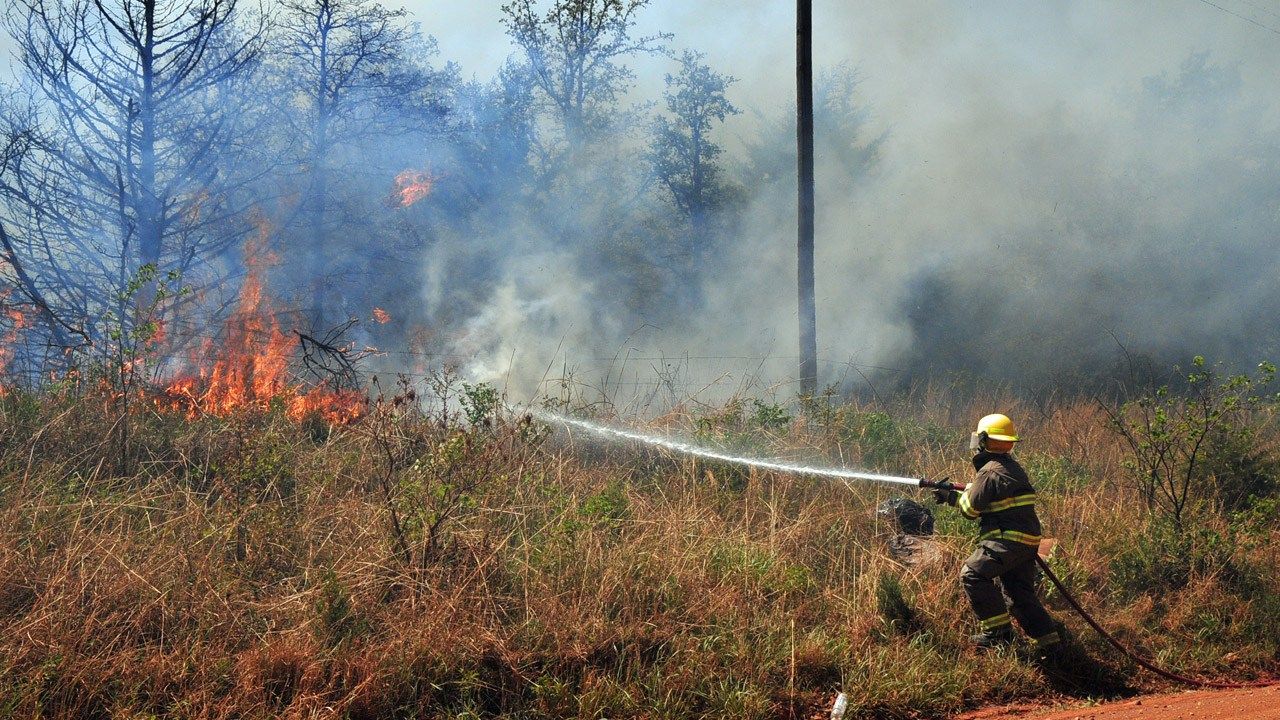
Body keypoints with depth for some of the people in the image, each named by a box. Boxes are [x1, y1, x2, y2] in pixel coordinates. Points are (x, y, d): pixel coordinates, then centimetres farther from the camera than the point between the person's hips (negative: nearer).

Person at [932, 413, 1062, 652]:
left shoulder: (991, 472, -13)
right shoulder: (1013, 467, 19)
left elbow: (971, 509, -9)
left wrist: (952, 497, 11)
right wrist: (952, 495, 25)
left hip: (1007, 540, -10)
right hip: (1027, 541, 10)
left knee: (973, 574, -15)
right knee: (1019, 593, 14)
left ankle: (998, 631, -15)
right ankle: (1048, 639, 13)